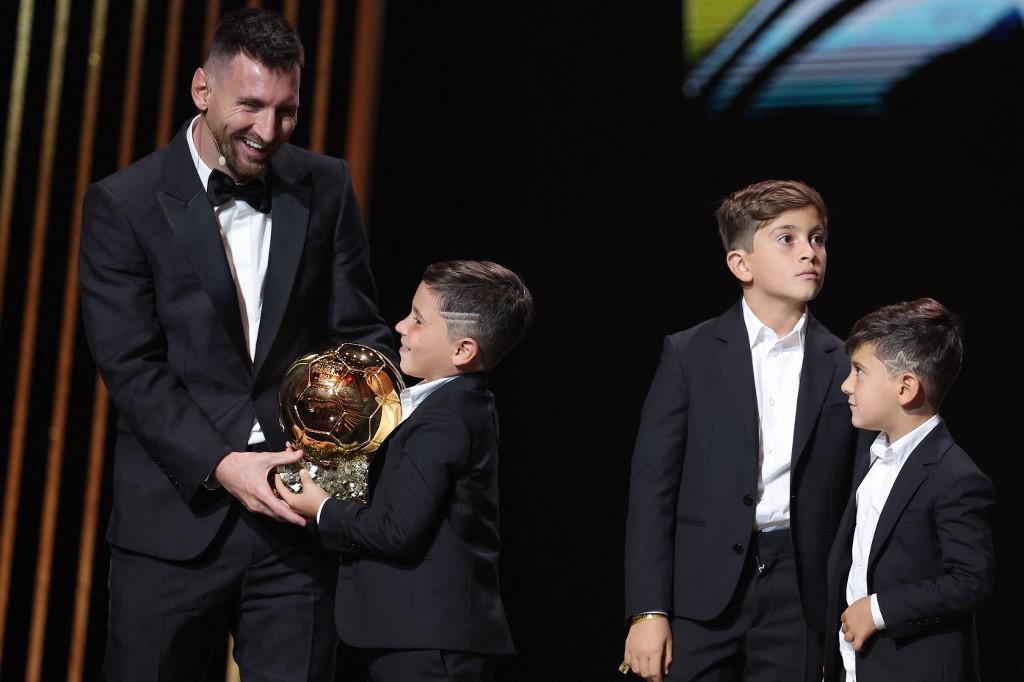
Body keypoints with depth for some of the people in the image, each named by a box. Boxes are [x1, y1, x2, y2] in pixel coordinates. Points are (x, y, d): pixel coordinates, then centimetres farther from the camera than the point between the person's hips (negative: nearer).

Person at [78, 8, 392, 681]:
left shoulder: (326, 188, 5)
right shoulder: (122, 205, -4)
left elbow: (357, 331, 8)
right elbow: (131, 366, -9)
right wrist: (219, 466, -19)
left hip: (296, 515, 2)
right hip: (176, 519, -2)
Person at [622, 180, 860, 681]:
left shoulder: (845, 368, 7)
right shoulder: (689, 354, 2)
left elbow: (855, 503, 8)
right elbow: (651, 489, -1)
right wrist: (648, 611, -7)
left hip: (799, 597, 1)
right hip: (704, 593, -1)